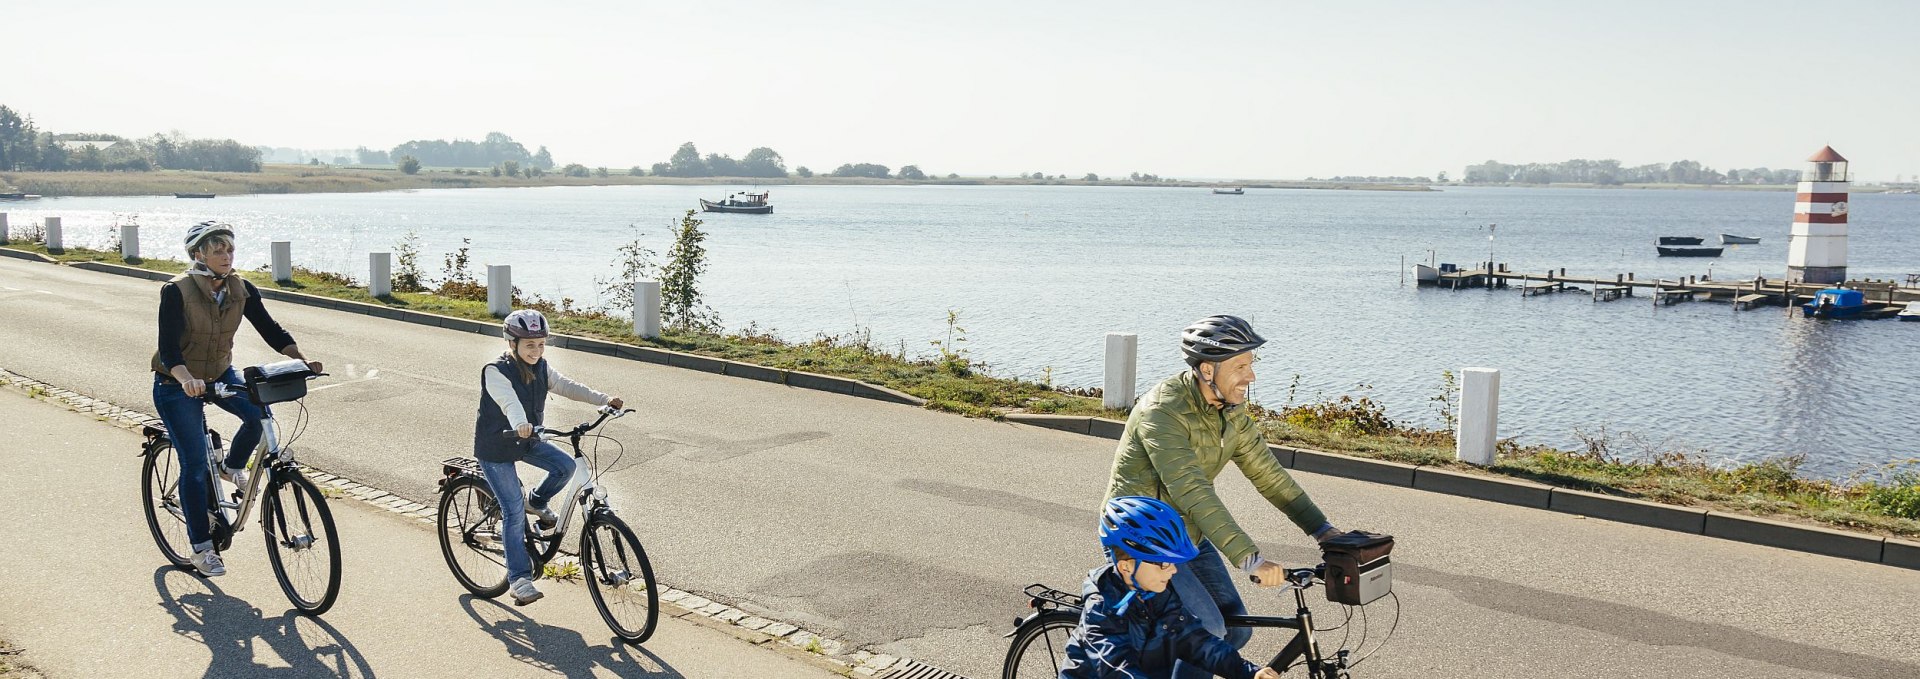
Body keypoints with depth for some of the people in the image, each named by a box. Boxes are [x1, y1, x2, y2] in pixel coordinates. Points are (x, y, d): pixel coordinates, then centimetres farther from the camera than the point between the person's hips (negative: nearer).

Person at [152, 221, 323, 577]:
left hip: (220, 374, 4)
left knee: (259, 413, -25)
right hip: (177, 384, -4)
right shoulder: (176, 291, -22)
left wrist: (302, 359, -25)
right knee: (195, 464, -7)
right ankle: (202, 548, 6)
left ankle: (232, 466, 8)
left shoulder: (242, 290, -8)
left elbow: (270, 329, -8)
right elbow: (168, 349, -29)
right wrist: (187, 379, -48)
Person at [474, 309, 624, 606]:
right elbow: (508, 400, -41)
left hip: (527, 442, 6)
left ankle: (536, 503, 13)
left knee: (565, 466, -17)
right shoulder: (495, 372, -23)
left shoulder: (541, 368, -2)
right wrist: (520, 424, -61)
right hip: (495, 448, -6)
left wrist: (604, 400, -23)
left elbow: (567, 386, -9)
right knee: (514, 512, -10)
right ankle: (519, 579, -3)